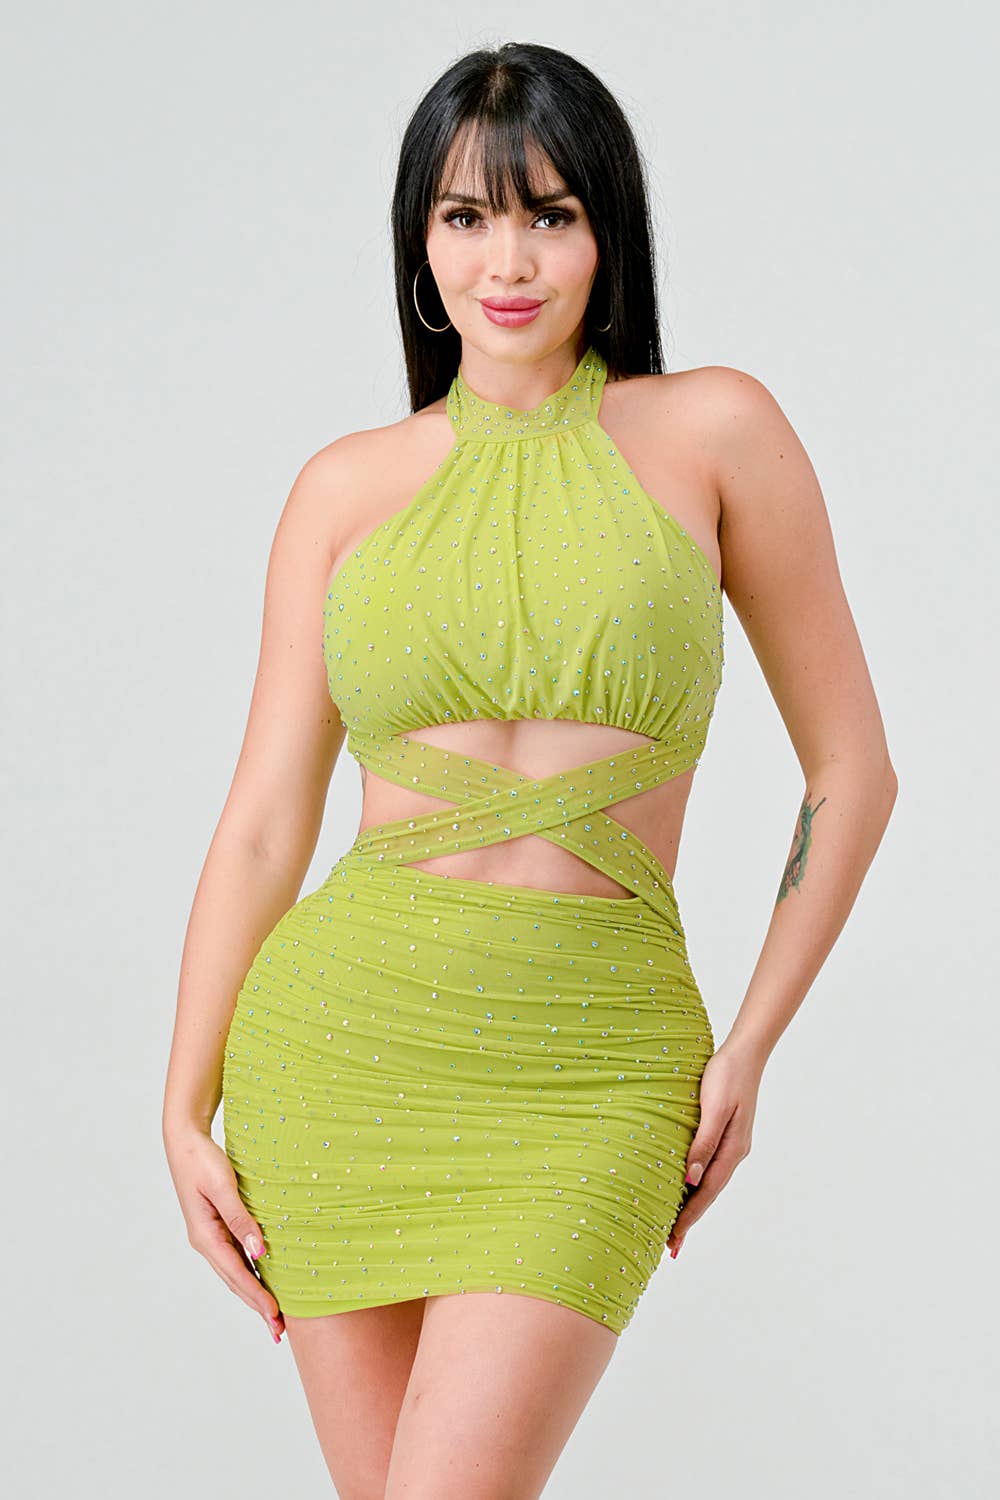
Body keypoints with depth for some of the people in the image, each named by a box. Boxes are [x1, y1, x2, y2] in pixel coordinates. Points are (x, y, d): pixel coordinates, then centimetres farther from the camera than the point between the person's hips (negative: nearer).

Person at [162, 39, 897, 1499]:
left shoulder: (713, 432, 1)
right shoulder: (350, 484, 6)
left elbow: (853, 769, 5)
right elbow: (264, 818, 7)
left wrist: (747, 1047, 1)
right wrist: (186, 1111, 2)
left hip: (588, 1069, -2)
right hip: (344, 1042, 2)